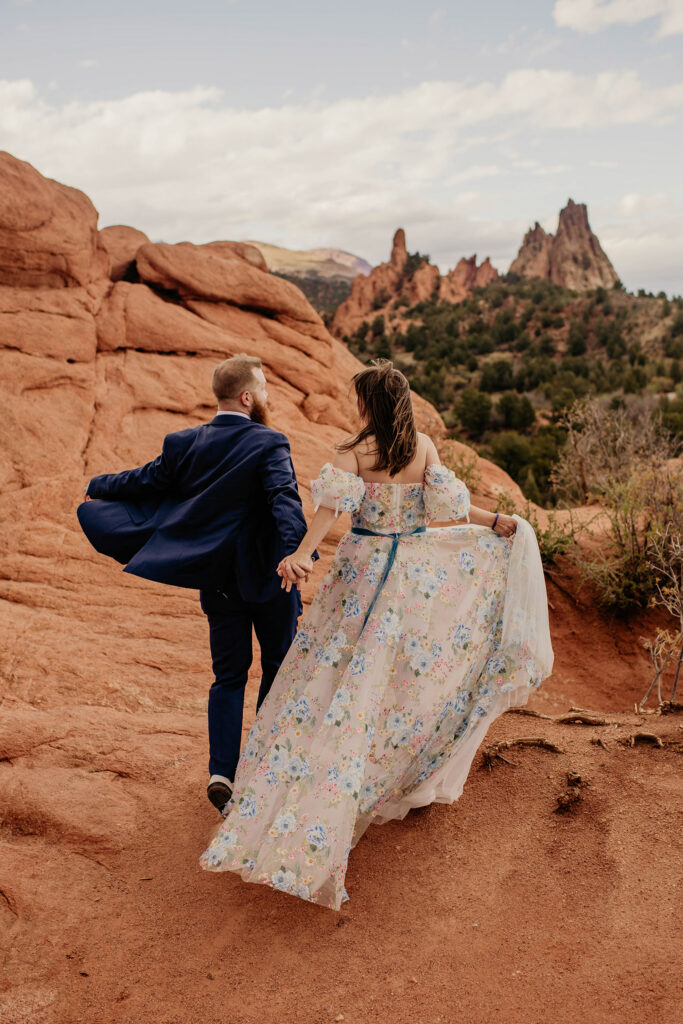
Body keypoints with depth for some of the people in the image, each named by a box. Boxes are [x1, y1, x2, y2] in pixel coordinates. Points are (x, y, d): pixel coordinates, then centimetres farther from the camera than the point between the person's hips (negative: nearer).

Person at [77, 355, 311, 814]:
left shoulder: (184, 443, -1)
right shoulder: (269, 443, -15)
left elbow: (144, 482, 9)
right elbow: (284, 497, -30)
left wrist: (97, 486, 28)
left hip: (218, 581, 4)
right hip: (269, 576, -4)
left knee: (229, 675, 14)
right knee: (280, 666, 17)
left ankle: (222, 772, 6)